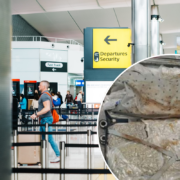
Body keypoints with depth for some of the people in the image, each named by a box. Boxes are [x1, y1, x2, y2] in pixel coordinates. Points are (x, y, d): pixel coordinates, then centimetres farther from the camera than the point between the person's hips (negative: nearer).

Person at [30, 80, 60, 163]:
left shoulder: (44, 95, -16)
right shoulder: (47, 94, 16)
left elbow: (47, 108, -27)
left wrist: (36, 114, -25)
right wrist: (38, 115, 24)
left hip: (46, 119, -11)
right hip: (44, 119, 11)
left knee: (50, 138, -7)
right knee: (42, 138, 13)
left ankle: (58, 156, -4)